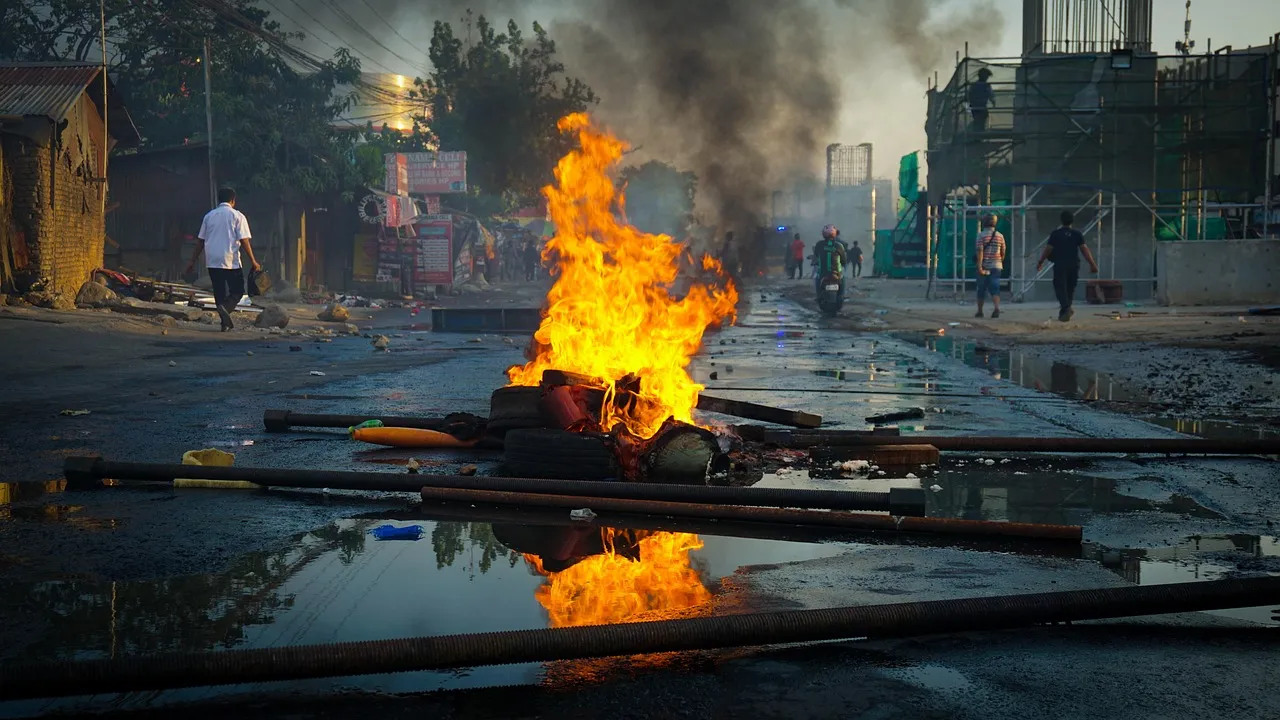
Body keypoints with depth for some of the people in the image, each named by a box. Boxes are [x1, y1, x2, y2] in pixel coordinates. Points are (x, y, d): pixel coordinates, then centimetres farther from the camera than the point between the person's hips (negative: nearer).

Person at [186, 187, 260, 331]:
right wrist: (253, 261, -2)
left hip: (212, 261, 4)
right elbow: (244, 241, -7)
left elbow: (201, 241, 13)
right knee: (237, 291, 5)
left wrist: (193, 261, 18)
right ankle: (225, 308, -24)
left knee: (219, 292, 11)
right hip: (231, 261, -4)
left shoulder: (209, 216, 12)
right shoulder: (237, 216, -1)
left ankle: (226, 323, 9)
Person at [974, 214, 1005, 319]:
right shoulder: (1000, 236, 7)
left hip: (984, 266, -2)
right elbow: (1003, 253, 11)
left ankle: (980, 311, 17)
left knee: (981, 289, 9)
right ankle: (997, 308, -24)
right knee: (995, 288, -2)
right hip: (996, 266, 2)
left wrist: (979, 266, -19)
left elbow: (980, 251, -14)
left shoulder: (981, 235, -5)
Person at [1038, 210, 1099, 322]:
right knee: (1070, 288, 16)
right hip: (1074, 265, 2)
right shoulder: (1077, 233, 2)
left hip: (1060, 265, -2)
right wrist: (1092, 264, -2)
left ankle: (1066, 308, -27)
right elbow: (1084, 249, -3)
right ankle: (1065, 310, 20)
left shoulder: (1056, 233, -2)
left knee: (1060, 287, -5)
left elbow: (1048, 249, -3)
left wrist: (1040, 262, 8)